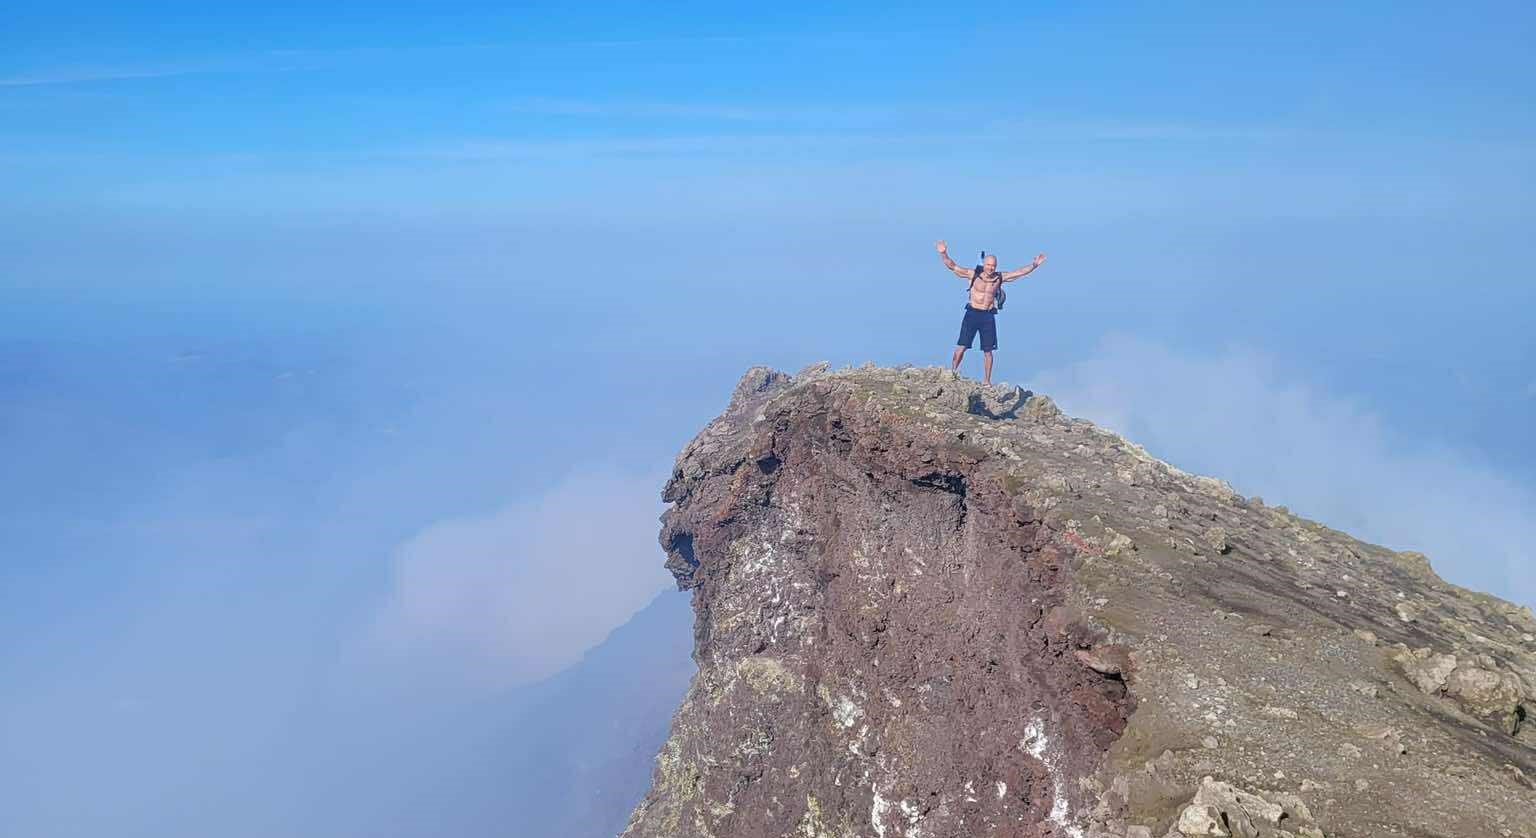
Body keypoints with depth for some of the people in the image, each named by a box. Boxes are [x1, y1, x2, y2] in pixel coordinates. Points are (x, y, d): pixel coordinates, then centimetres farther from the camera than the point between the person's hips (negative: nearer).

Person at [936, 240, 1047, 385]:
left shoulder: (999, 278, 2)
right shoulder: (973, 274, -5)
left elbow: (1021, 272, 9)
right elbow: (952, 266, -9)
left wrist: (1034, 265, 1)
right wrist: (944, 254, -23)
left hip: (988, 316, 2)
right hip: (972, 313, -2)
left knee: (988, 351, 6)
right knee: (961, 347, -6)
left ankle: (986, 381, 18)